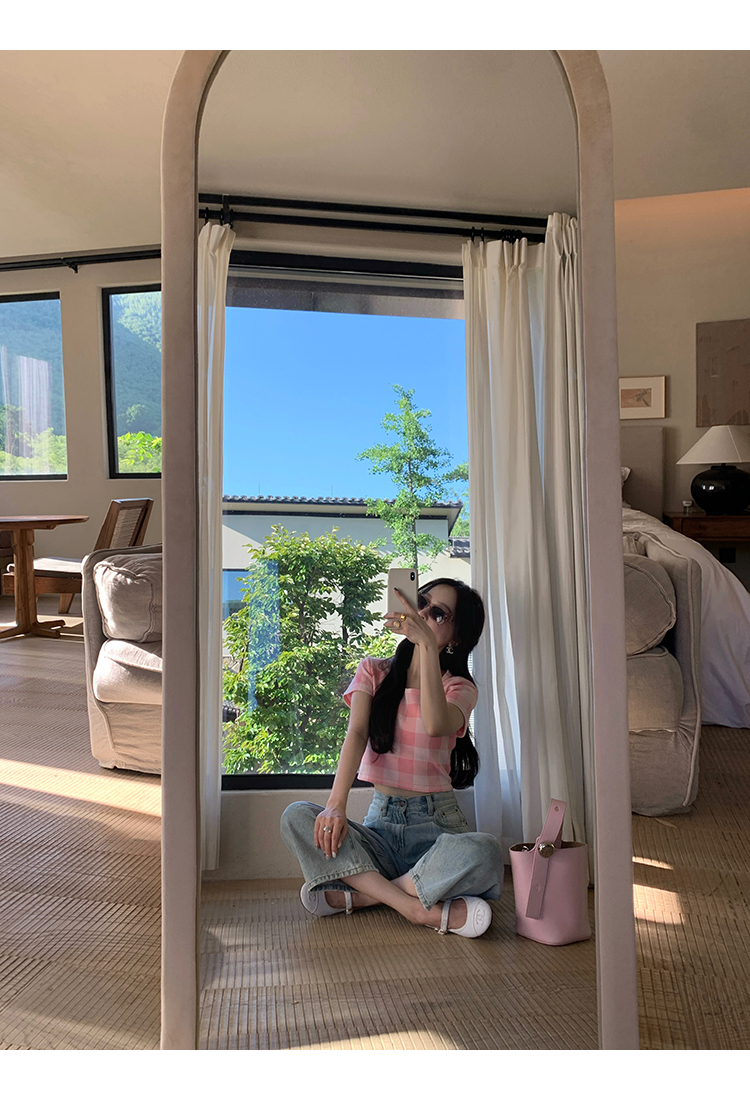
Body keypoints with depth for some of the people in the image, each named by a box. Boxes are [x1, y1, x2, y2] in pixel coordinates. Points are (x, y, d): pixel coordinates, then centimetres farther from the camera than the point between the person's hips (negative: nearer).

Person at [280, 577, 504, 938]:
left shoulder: (460, 687, 1)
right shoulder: (373, 672, 7)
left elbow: (435, 725, -25)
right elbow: (356, 734, -11)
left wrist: (427, 645, -26)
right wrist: (336, 805, -27)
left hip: (436, 822, -2)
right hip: (380, 821, 2)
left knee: (484, 853, -35)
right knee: (296, 816, -24)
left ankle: (355, 895, -20)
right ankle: (420, 910, -28)